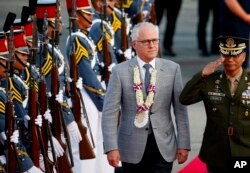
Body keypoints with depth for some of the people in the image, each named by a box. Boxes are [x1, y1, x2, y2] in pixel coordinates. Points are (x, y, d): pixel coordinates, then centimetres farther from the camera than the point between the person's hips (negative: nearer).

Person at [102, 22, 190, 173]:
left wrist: (183, 144, 0)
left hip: (163, 145, 0)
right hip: (133, 147, 0)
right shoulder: (120, 71, -2)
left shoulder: (172, 69, 3)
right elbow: (110, 112, -4)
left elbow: (180, 109, 4)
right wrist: (111, 148, -11)